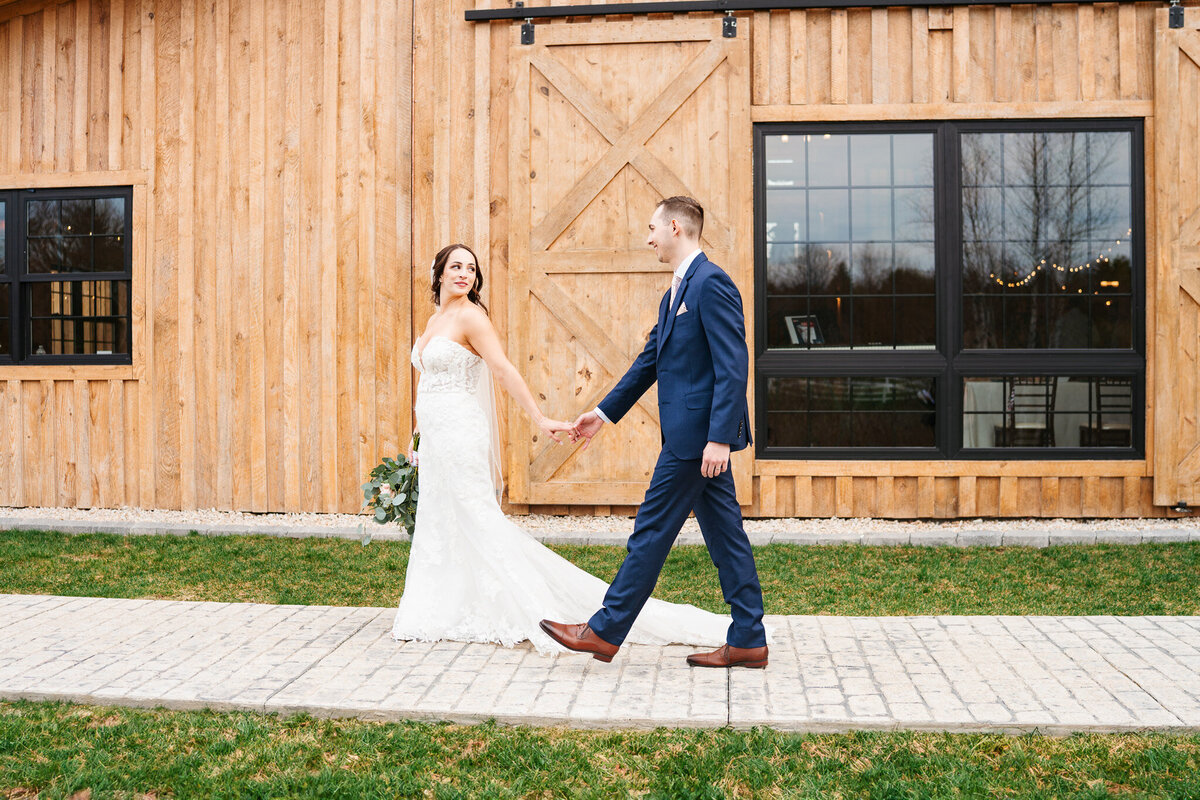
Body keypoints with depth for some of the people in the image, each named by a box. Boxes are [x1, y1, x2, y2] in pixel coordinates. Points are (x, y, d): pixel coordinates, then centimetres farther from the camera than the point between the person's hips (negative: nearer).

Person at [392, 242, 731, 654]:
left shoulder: (470, 316, -10)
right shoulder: (436, 319, 15)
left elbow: (505, 371, -19)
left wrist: (540, 419, -28)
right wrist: (417, 437, 22)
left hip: (459, 435, -9)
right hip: (435, 438, 9)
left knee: (479, 523, -9)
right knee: (435, 526, 13)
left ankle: (536, 610, -5)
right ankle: (436, 615, 23)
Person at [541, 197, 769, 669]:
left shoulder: (711, 283, -13)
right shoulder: (676, 291, 18)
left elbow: (733, 366, -20)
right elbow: (650, 361, 24)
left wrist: (719, 438, -24)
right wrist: (604, 412, 25)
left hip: (698, 433, -10)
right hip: (700, 435, 10)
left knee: (652, 530, -2)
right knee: (723, 533, 11)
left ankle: (605, 631, 8)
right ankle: (747, 641, 17)